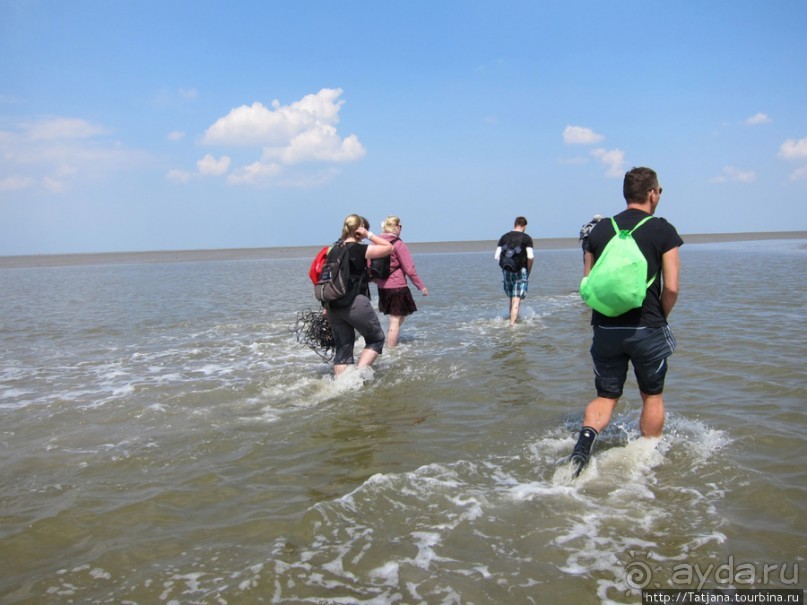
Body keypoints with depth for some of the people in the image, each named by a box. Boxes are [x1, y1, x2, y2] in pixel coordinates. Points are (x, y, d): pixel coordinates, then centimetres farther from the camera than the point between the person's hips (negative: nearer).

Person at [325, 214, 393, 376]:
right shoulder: (360, 250, -8)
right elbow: (389, 247, -2)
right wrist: (369, 235, 0)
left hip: (333, 306, 6)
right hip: (355, 303, -6)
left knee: (342, 347, 12)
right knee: (376, 339, 10)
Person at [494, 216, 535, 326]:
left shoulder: (504, 237, 7)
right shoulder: (526, 238, -4)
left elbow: (497, 256, 1)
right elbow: (530, 256, -14)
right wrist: (528, 271, -1)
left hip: (506, 271, 4)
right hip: (520, 271, -4)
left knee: (512, 299, 19)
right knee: (516, 300, -4)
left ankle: (513, 320, 30)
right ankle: (512, 324, -14)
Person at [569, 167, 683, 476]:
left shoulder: (599, 230, 6)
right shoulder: (662, 230, -4)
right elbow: (671, 288, -9)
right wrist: (659, 318, 8)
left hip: (605, 330, 3)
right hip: (647, 329, -2)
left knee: (606, 396, 14)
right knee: (652, 396, 17)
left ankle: (585, 438, -11)